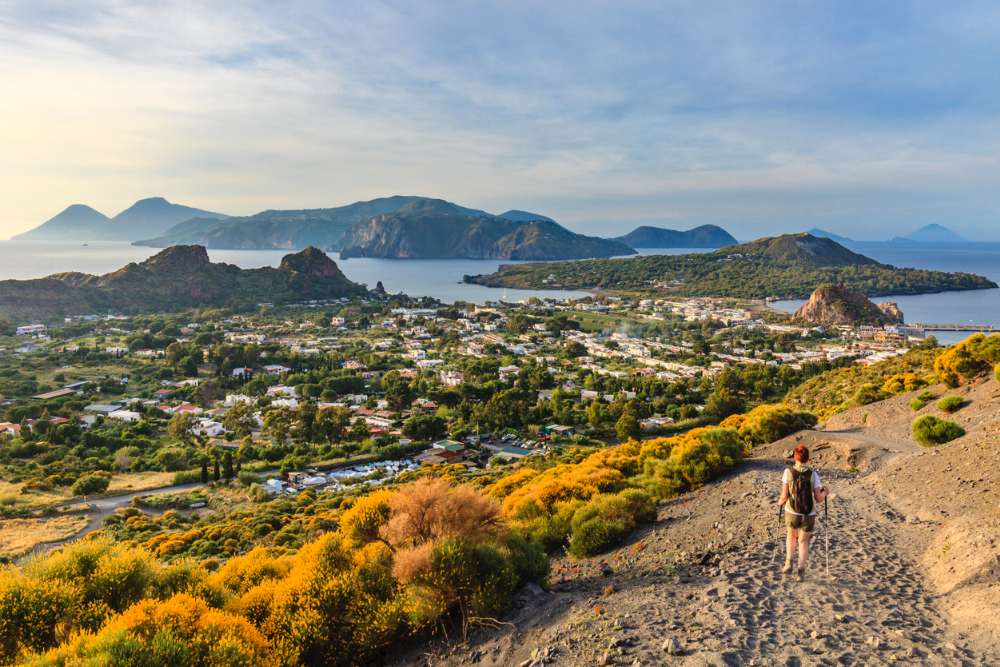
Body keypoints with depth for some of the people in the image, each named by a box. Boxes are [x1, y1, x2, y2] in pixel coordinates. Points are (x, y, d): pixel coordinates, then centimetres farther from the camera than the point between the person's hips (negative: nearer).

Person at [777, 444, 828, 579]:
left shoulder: (788, 472, -12)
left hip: (791, 513, 0)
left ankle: (788, 564, 21)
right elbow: (818, 499, -9)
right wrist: (824, 492, 12)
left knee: (791, 536, 28)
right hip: (809, 515, 0)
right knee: (803, 542, 20)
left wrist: (780, 502, 10)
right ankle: (801, 570, 11)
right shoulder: (813, 474, -12)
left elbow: (785, 495, -12)